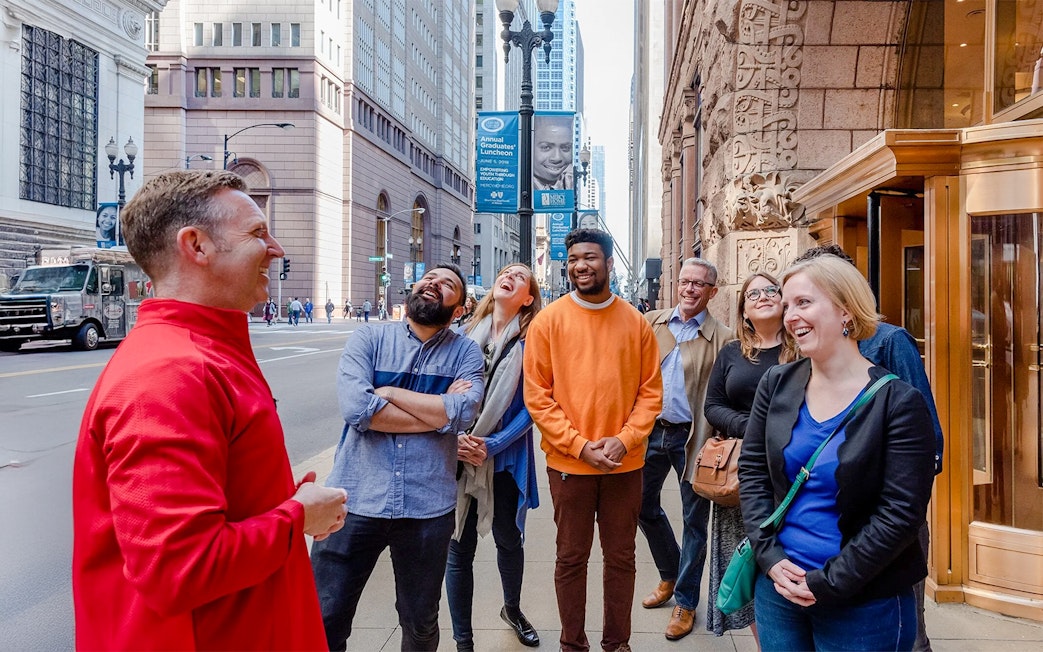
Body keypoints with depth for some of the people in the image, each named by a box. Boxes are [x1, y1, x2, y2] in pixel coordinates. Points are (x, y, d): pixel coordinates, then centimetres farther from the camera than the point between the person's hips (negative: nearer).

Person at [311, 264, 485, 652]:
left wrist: (387, 392, -11)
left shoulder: (466, 353, 3)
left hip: (427, 506, 1)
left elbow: (463, 414, -15)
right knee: (324, 620, 7)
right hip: (356, 499, 0)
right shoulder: (368, 338, 1)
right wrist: (438, 412, -12)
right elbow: (355, 406, -15)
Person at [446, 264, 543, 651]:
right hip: (457, 458, 1)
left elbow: (530, 406, -8)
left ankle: (512, 610, 46)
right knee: (459, 549, 6)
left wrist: (493, 445, -18)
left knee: (509, 540, 17)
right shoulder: (465, 335, 4)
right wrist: (453, 437, -10)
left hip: (505, 459, -1)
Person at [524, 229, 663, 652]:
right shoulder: (548, 321, -5)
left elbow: (651, 392, 3)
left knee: (621, 556, 14)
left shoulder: (635, 323, 1)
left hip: (626, 463, 2)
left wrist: (624, 439, -11)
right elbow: (537, 396, -7)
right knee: (571, 557, 11)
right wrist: (580, 445, -14)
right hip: (568, 462, -2)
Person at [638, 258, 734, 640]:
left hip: (692, 437, -4)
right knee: (644, 506, 15)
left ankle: (685, 600, 26)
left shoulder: (723, 339, -5)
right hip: (651, 431, 4)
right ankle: (670, 575, 40)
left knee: (694, 520, 8)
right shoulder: (651, 323, 5)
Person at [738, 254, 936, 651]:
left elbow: (901, 513, -14)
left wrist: (829, 582, -15)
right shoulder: (776, 385, 0)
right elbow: (752, 471, 2)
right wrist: (770, 557, -9)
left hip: (864, 604, -3)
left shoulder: (898, 402, -12)